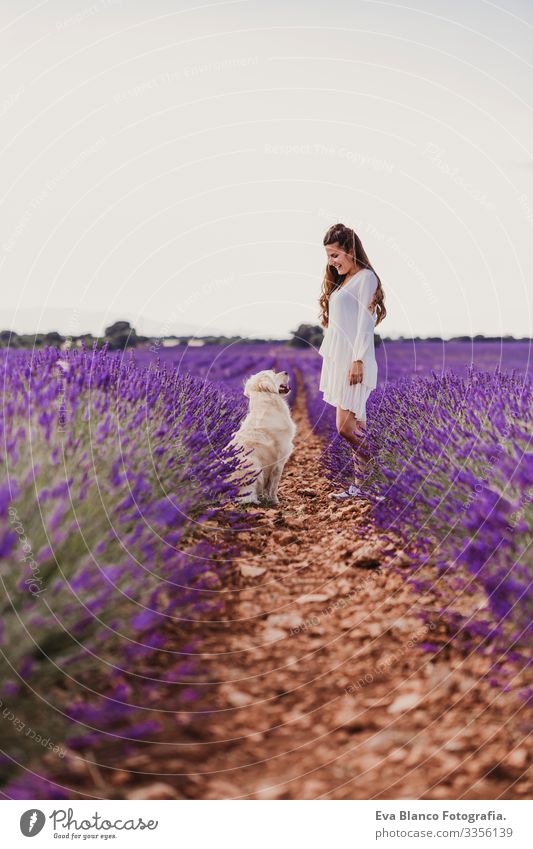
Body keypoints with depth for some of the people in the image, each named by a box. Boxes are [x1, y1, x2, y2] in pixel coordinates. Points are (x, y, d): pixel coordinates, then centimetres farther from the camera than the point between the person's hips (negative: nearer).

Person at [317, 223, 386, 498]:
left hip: (353, 361, -8)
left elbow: (365, 323, -12)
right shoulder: (340, 281, 22)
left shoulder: (365, 277, -4)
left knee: (346, 427, -12)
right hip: (336, 359, 8)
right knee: (356, 428, 7)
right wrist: (328, 357, 16)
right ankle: (360, 485, 10)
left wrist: (358, 361, -18)